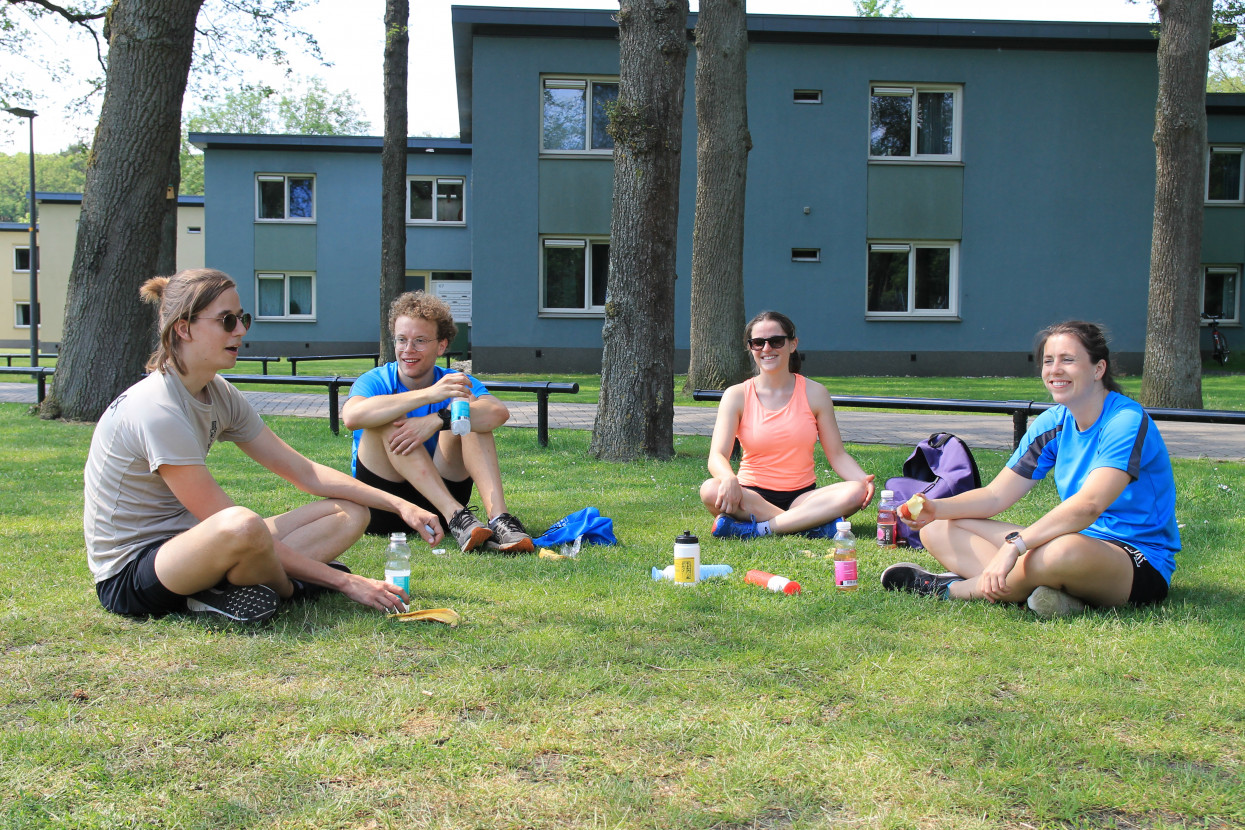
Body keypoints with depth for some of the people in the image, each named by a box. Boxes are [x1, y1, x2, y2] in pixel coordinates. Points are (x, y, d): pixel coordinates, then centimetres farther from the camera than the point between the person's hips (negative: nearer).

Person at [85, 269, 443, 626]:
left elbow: (304, 472, 8)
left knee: (350, 513, 0)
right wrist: (343, 581, -24)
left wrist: (399, 504, -2)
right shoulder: (156, 409, -23)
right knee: (242, 524, -42)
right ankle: (286, 591, -9)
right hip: (128, 573, -9)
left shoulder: (219, 394, 4)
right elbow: (233, 526, -24)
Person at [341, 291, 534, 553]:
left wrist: (436, 421, -34)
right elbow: (351, 416, -29)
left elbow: (499, 413, -21)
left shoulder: (457, 384, 3)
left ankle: (498, 517, -35)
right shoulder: (375, 382, -2)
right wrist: (428, 394, -37)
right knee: (390, 418, -23)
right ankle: (456, 516, -37)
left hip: (437, 502, 1)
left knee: (467, 408, -16)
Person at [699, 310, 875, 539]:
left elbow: (837, 454, 3)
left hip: (802, 497, 1)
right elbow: (717, 456, -11)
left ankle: (756, 529, -29)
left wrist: (863, 479, -19)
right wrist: (729, 478, -36)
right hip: (752, 496, -1)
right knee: (711, 490, -33)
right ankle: (811, 525, -28)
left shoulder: (814, 393, 4)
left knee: (856, 493, -27)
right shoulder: (737, 396, -1)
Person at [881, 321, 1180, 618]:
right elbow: (996, 495, 7)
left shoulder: (1127, 421, -15)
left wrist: (1014, 544, -41)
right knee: (937, 529, -2)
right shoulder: (1053, 423, 8)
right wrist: (937, 508, -11)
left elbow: (1088, 505, -31)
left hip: (1142, 565, -8)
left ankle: (951, 588, -19)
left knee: (1064, 551, -45)